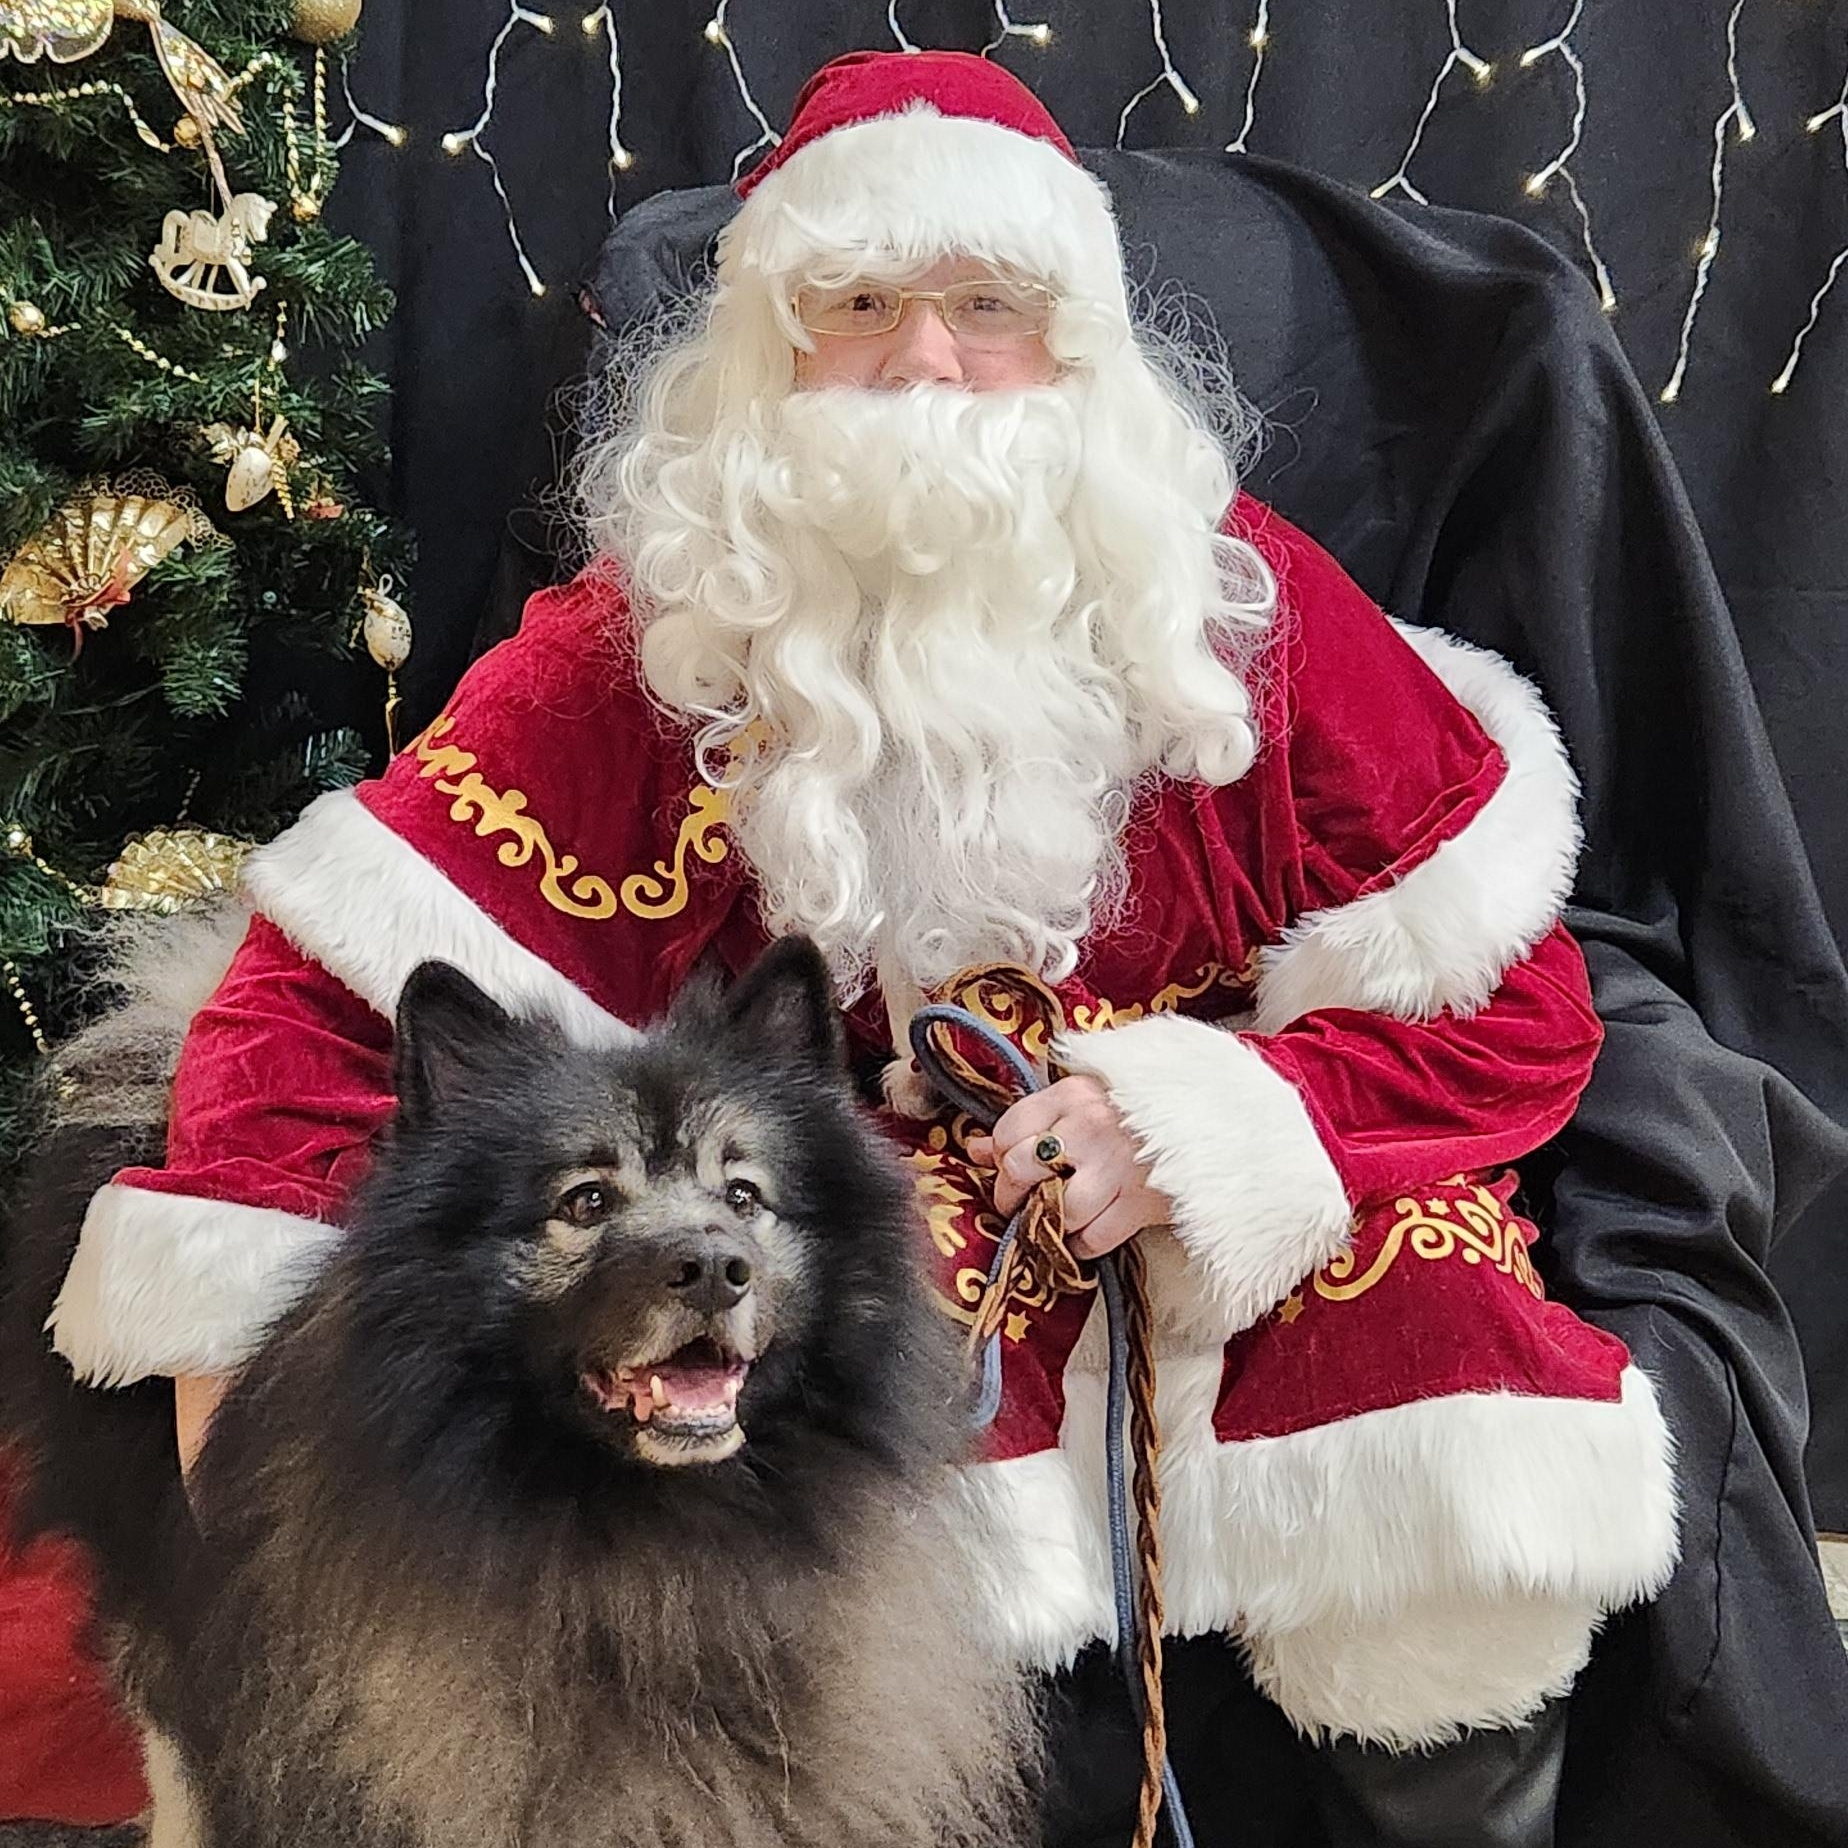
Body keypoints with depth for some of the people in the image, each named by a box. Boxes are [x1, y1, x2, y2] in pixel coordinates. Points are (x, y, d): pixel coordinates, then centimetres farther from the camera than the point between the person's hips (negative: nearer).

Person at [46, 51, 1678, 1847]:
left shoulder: (1240, 603, -1)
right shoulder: (642, 643, -2)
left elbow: (1515, 1003, 0)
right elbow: (339, 972, -5)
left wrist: (1223, 1115, -15)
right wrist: (235, 1333, -16)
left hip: (1238, 1233, 3)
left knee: (1449, 1353, -24)